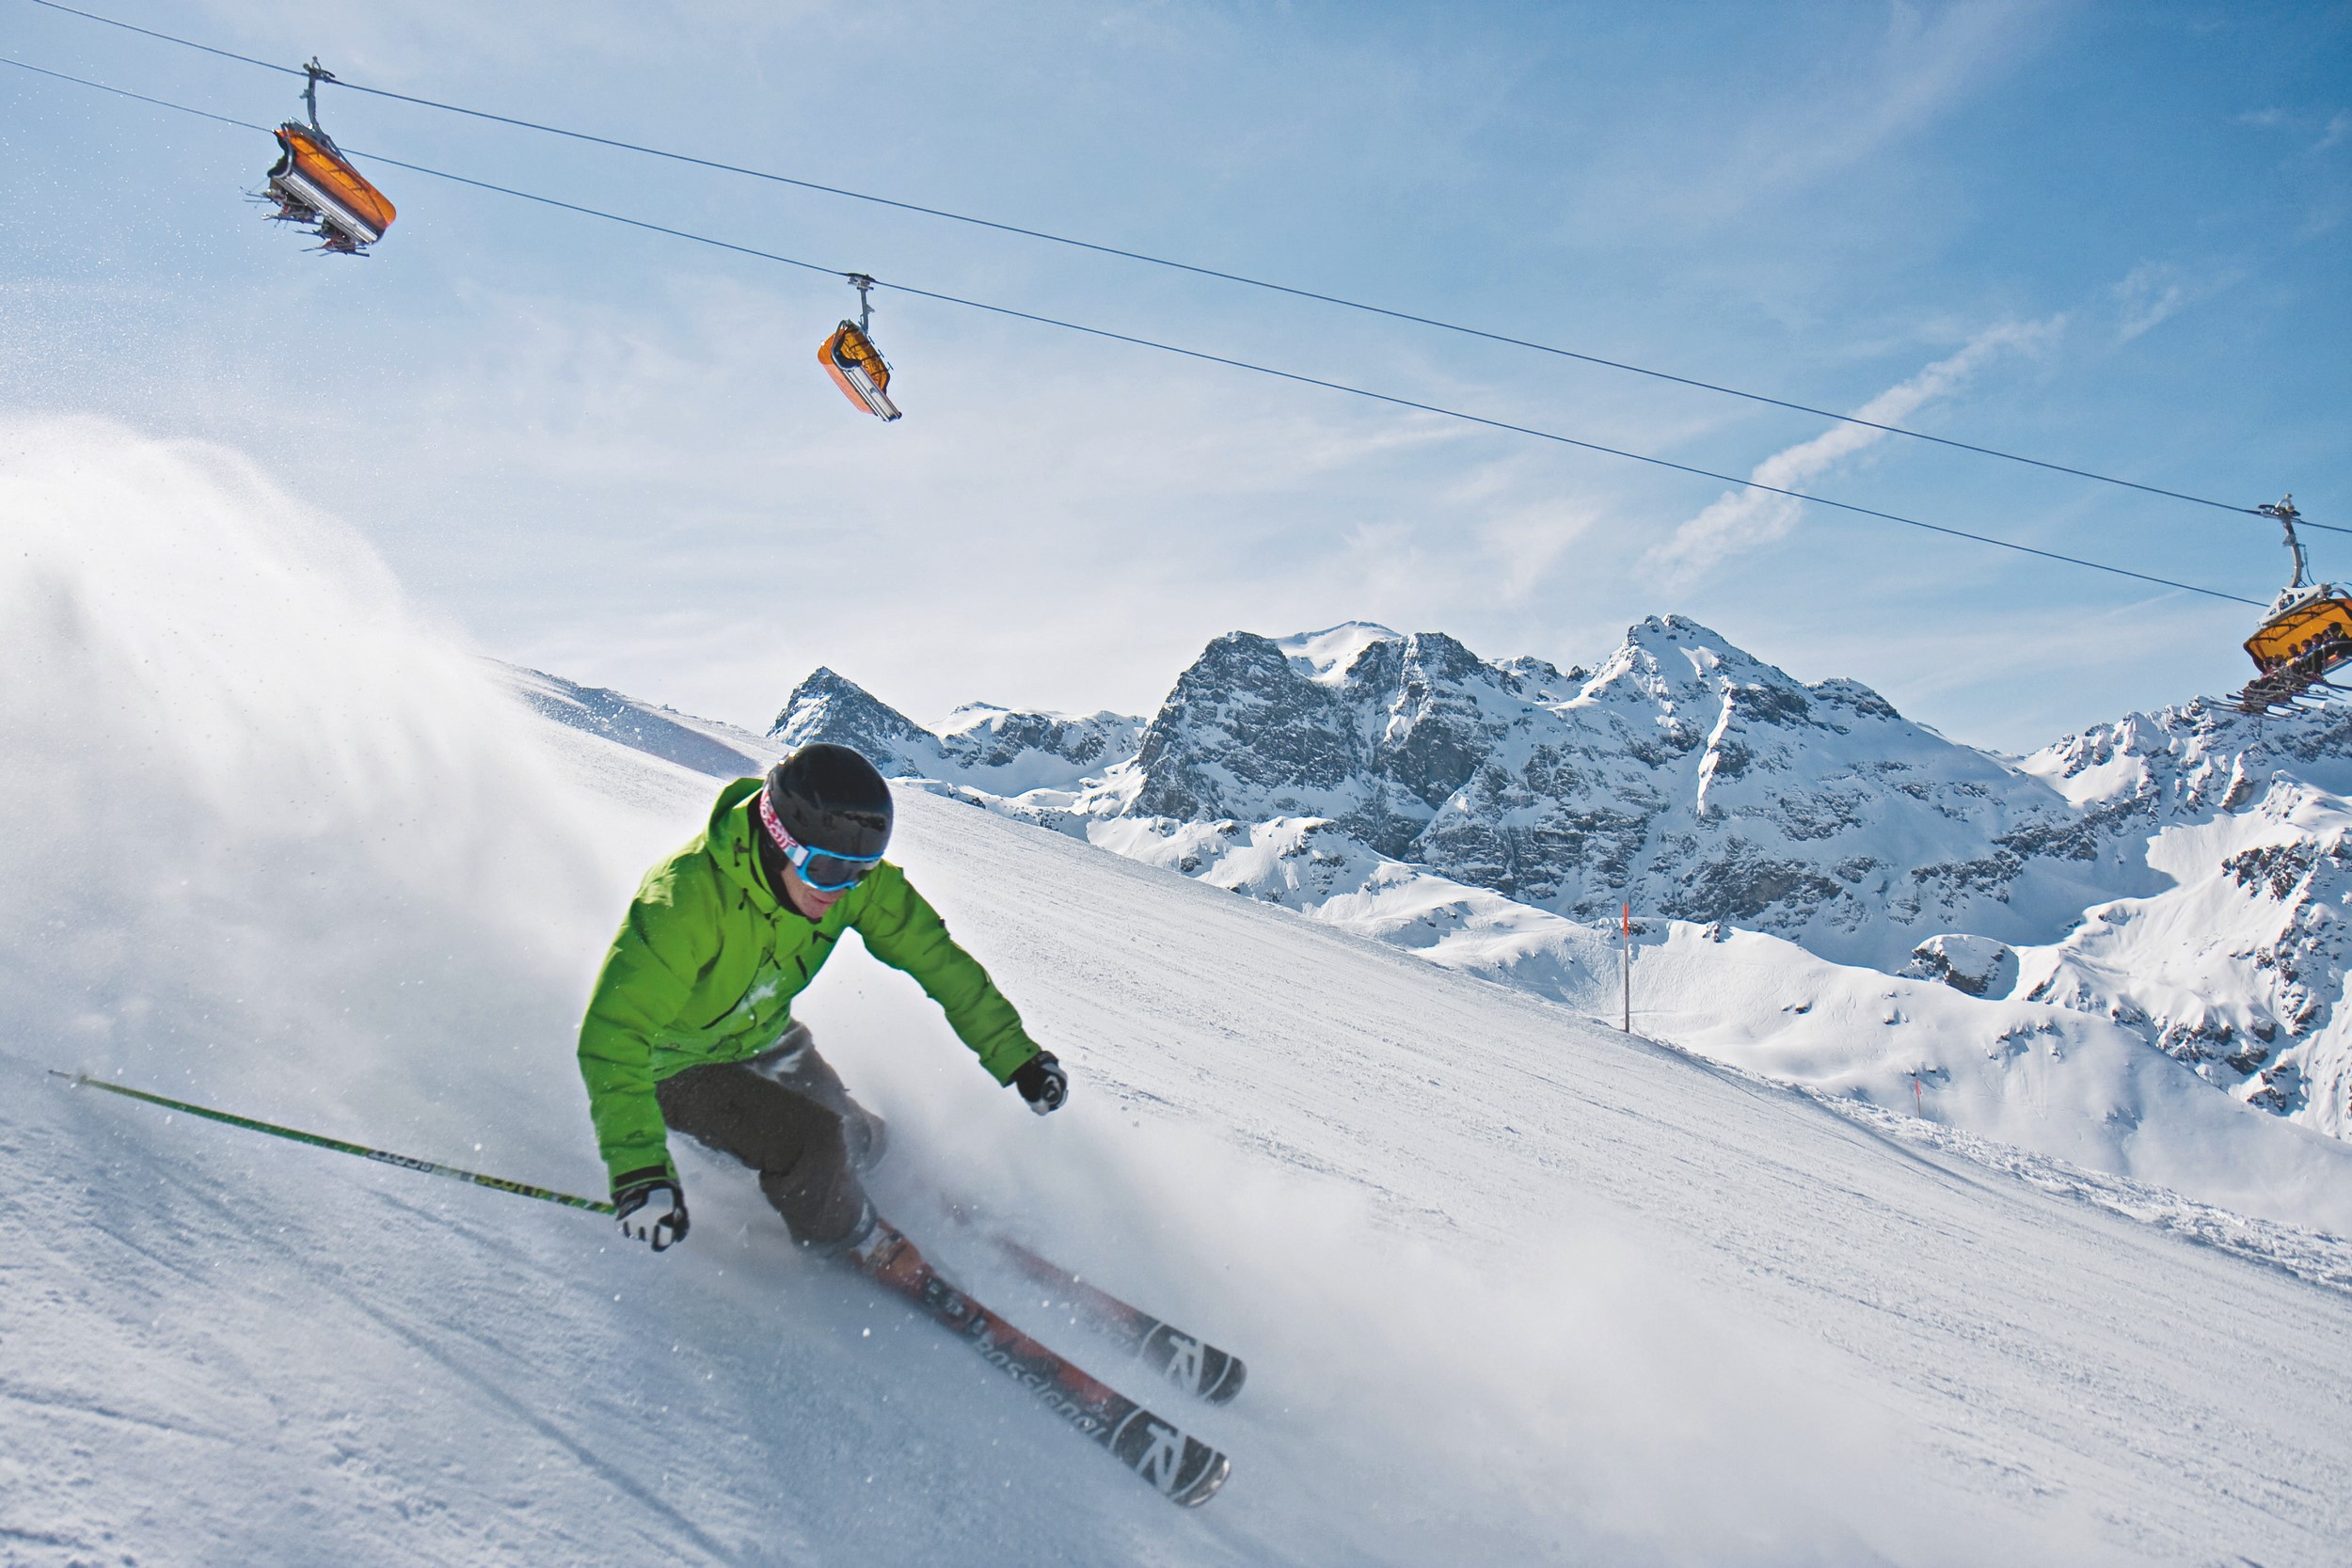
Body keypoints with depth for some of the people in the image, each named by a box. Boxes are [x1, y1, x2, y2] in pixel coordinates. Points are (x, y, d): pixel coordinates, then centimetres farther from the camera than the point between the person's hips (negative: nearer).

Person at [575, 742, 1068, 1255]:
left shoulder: (853, 872, -21)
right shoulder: (687, 896, -38)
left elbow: (936, 957, -10)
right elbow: (613, 1035, -41)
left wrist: (1014, 1054, -10)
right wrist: (637, 1167, -52)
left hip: (762, 1038, 6)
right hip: (675, 1062, -6)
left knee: (859, 1141, 10)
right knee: (811, 1141, -23)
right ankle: (849, 1253, 7)